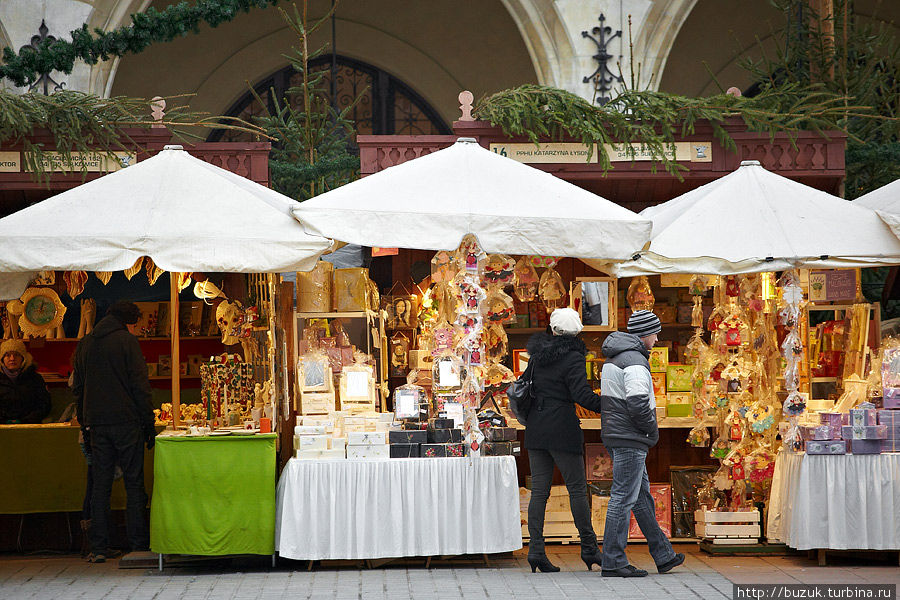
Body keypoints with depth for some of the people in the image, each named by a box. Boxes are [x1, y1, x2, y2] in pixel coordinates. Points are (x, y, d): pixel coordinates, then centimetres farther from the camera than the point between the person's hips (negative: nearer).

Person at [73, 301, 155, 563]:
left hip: (96, 423, 5)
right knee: (134, 483, 0)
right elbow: (140, 385, -7)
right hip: (127, 421, -4)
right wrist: (149, 424, -3)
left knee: (100, 485, 6)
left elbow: (78, 387, 15)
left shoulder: (84, 344, 12)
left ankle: (98, 548, 4)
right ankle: (138, 544, -1)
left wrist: (85, 424, 20)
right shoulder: (127, 341, -4)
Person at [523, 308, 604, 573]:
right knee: (577, 488, 2)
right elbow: (583, 396, -18)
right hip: (562, 430, -6)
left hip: (535, 428, 6)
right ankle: (589, 548, 7)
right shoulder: (573, 359, -11)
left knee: (539, 490, 5)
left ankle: (536, 549, -2)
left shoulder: (537, 355, 8)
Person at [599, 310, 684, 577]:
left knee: (642, 495, 15)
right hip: (630, 438, -10)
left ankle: (663, 555, 22)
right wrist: (653, 430, -9)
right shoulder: (635, 362, -17)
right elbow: (638, 404, -26)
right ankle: (613, 562, -4)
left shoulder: (613, 358, 15)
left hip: (615, 435, 10)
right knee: (623, 498, -7)